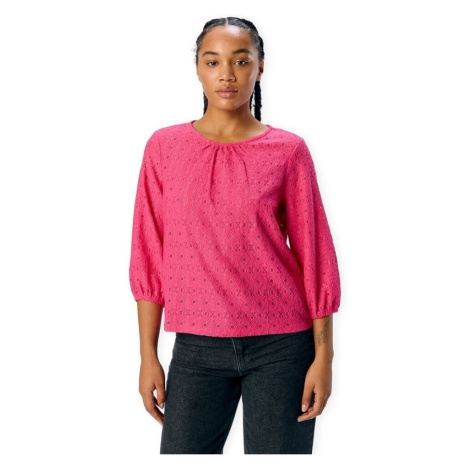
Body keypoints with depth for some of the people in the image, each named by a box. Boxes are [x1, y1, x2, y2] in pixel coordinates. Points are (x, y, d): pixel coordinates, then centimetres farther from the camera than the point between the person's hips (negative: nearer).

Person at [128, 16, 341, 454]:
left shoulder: (288, 150, -2)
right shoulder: (164, 147, 2)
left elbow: (314, 256, -1)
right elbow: (149, 259, 4)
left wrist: (323, 355, -4)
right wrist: (148, 355, 2)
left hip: (280, 346, -1)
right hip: (196, 349, 1)